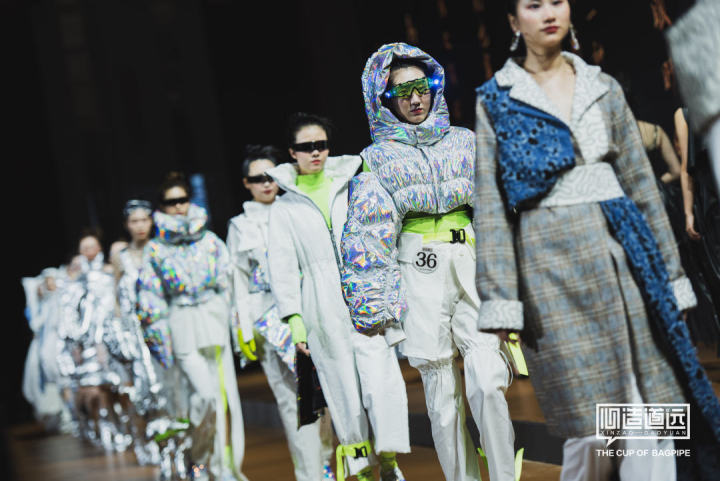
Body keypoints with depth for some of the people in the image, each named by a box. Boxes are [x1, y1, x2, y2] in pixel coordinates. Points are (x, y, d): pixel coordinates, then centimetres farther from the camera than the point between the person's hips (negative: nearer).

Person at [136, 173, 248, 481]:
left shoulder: (209, 241, 9)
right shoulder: (155, 249, 6)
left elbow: (229, 282, 10)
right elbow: (151, 300, 6)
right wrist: (158, 339, 1)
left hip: (214, 319, 2)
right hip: (182, 326, -2)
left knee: (224, 392, -3)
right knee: (206, 395, -14)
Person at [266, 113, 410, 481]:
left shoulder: (351, 188, 14)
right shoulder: (284, 209, 9)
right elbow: (282, 267, 5)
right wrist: (294, 319, -5)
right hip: (322, 309, -1)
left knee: (382, 379, -12)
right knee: (343, 389, -1)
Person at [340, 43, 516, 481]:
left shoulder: (465, 142, 16)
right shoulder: (379, 159, 11)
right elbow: (369, 238, 6)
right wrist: (380, 306, -2)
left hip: (475, 271, 1)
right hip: (419, 280, 0)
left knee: (488, 386, -14)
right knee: (443, 398, -1)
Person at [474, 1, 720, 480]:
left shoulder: (604, 89, 13)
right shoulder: (497, 100, 5)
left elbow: (641, 182, 13)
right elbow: (490, 205, 1)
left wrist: (669, 271, 9)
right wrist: (499, 296, -7)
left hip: (622, 253, 3)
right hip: (552, 262, -3)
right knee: (592, 425, -5)